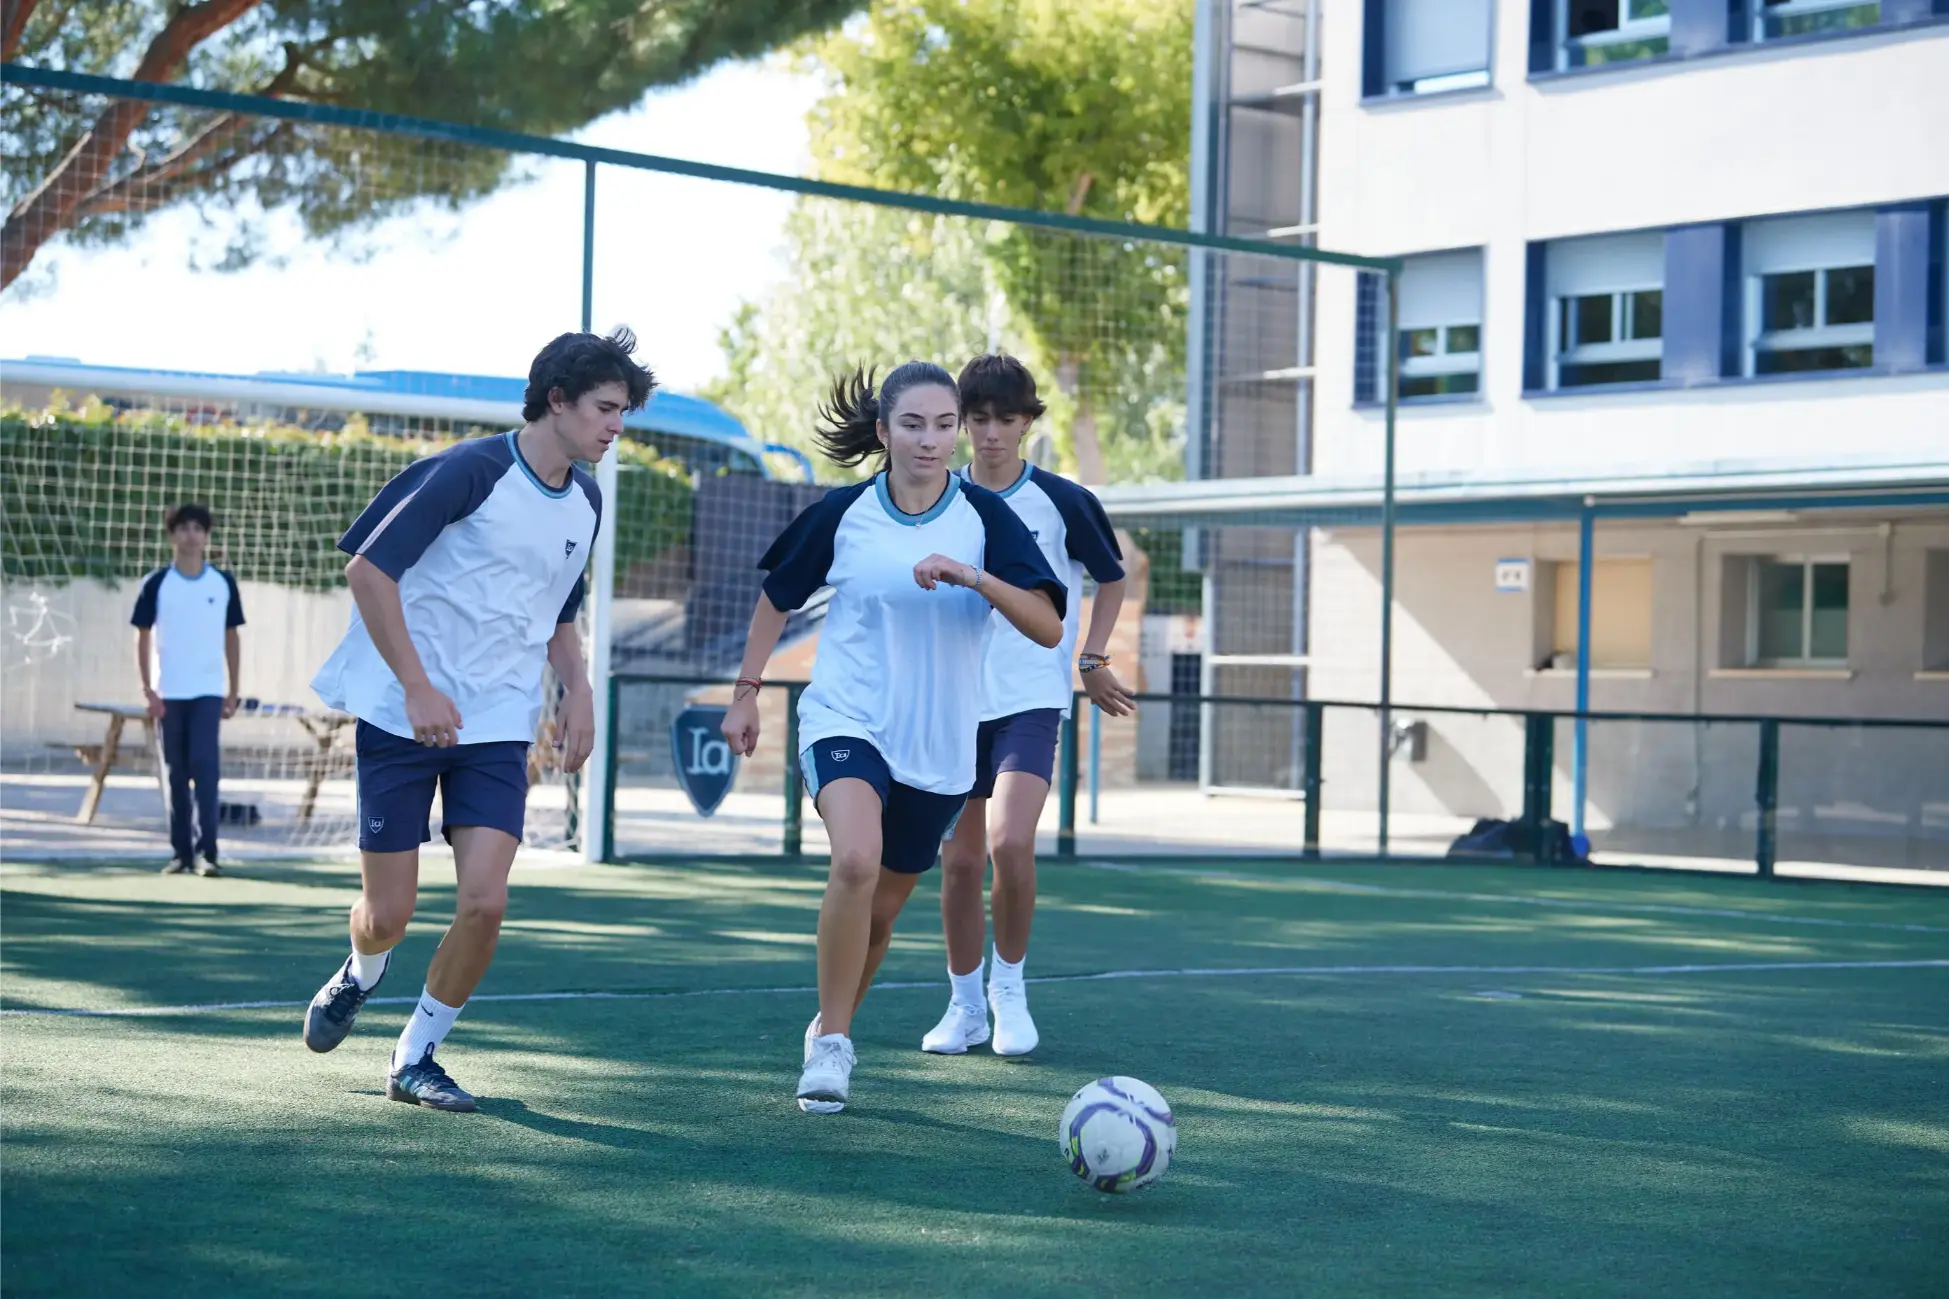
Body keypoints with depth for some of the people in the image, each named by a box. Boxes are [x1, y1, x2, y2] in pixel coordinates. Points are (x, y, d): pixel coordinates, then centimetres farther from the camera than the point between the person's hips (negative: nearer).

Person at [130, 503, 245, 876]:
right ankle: (180, 852, 12)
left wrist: (233, 691, 5)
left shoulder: (223, 583, 4)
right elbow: (143, 637, 3)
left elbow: (232, 637, 9)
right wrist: (147, 689, -6)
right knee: (176, 773, 5)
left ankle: (206, 851, -11)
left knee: (205, 765, -12)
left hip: (208, 691, 0)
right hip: (169, 692, 1)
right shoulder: (156, 584, 0)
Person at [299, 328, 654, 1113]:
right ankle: (361, 974, 39)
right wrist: (419, 688, -19)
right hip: (403, 716, -5)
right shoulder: (472, 471, -13)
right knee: (388, 914, 1)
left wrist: (577, 691, 6)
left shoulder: (585, 503, 9)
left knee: (484, 901, -12)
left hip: (499, 729, 5)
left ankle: (416, 1058, 8)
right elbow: (367, 570, -15)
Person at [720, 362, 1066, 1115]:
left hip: (938, 746, 2)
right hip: (845, 721, -2)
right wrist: (747, 691, 11)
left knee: (882, 907, 11)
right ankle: (831, 1046, -16)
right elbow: (777, 597, 12)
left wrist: (973, 576, -27)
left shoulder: (983, 518, -4)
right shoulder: (842, 514, -4)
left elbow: (1047, 627, -13)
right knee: (856, 860, -29)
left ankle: (829, 1029, 38)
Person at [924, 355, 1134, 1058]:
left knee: (1010, 842, -21)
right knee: (959, 857, 5)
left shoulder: (1062, 501, -3)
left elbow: (1112, 579, 12)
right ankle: (964, 1005, 20)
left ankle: (1009, 987, 0)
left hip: (1033, 697, -3)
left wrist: (1092, 659, 6)